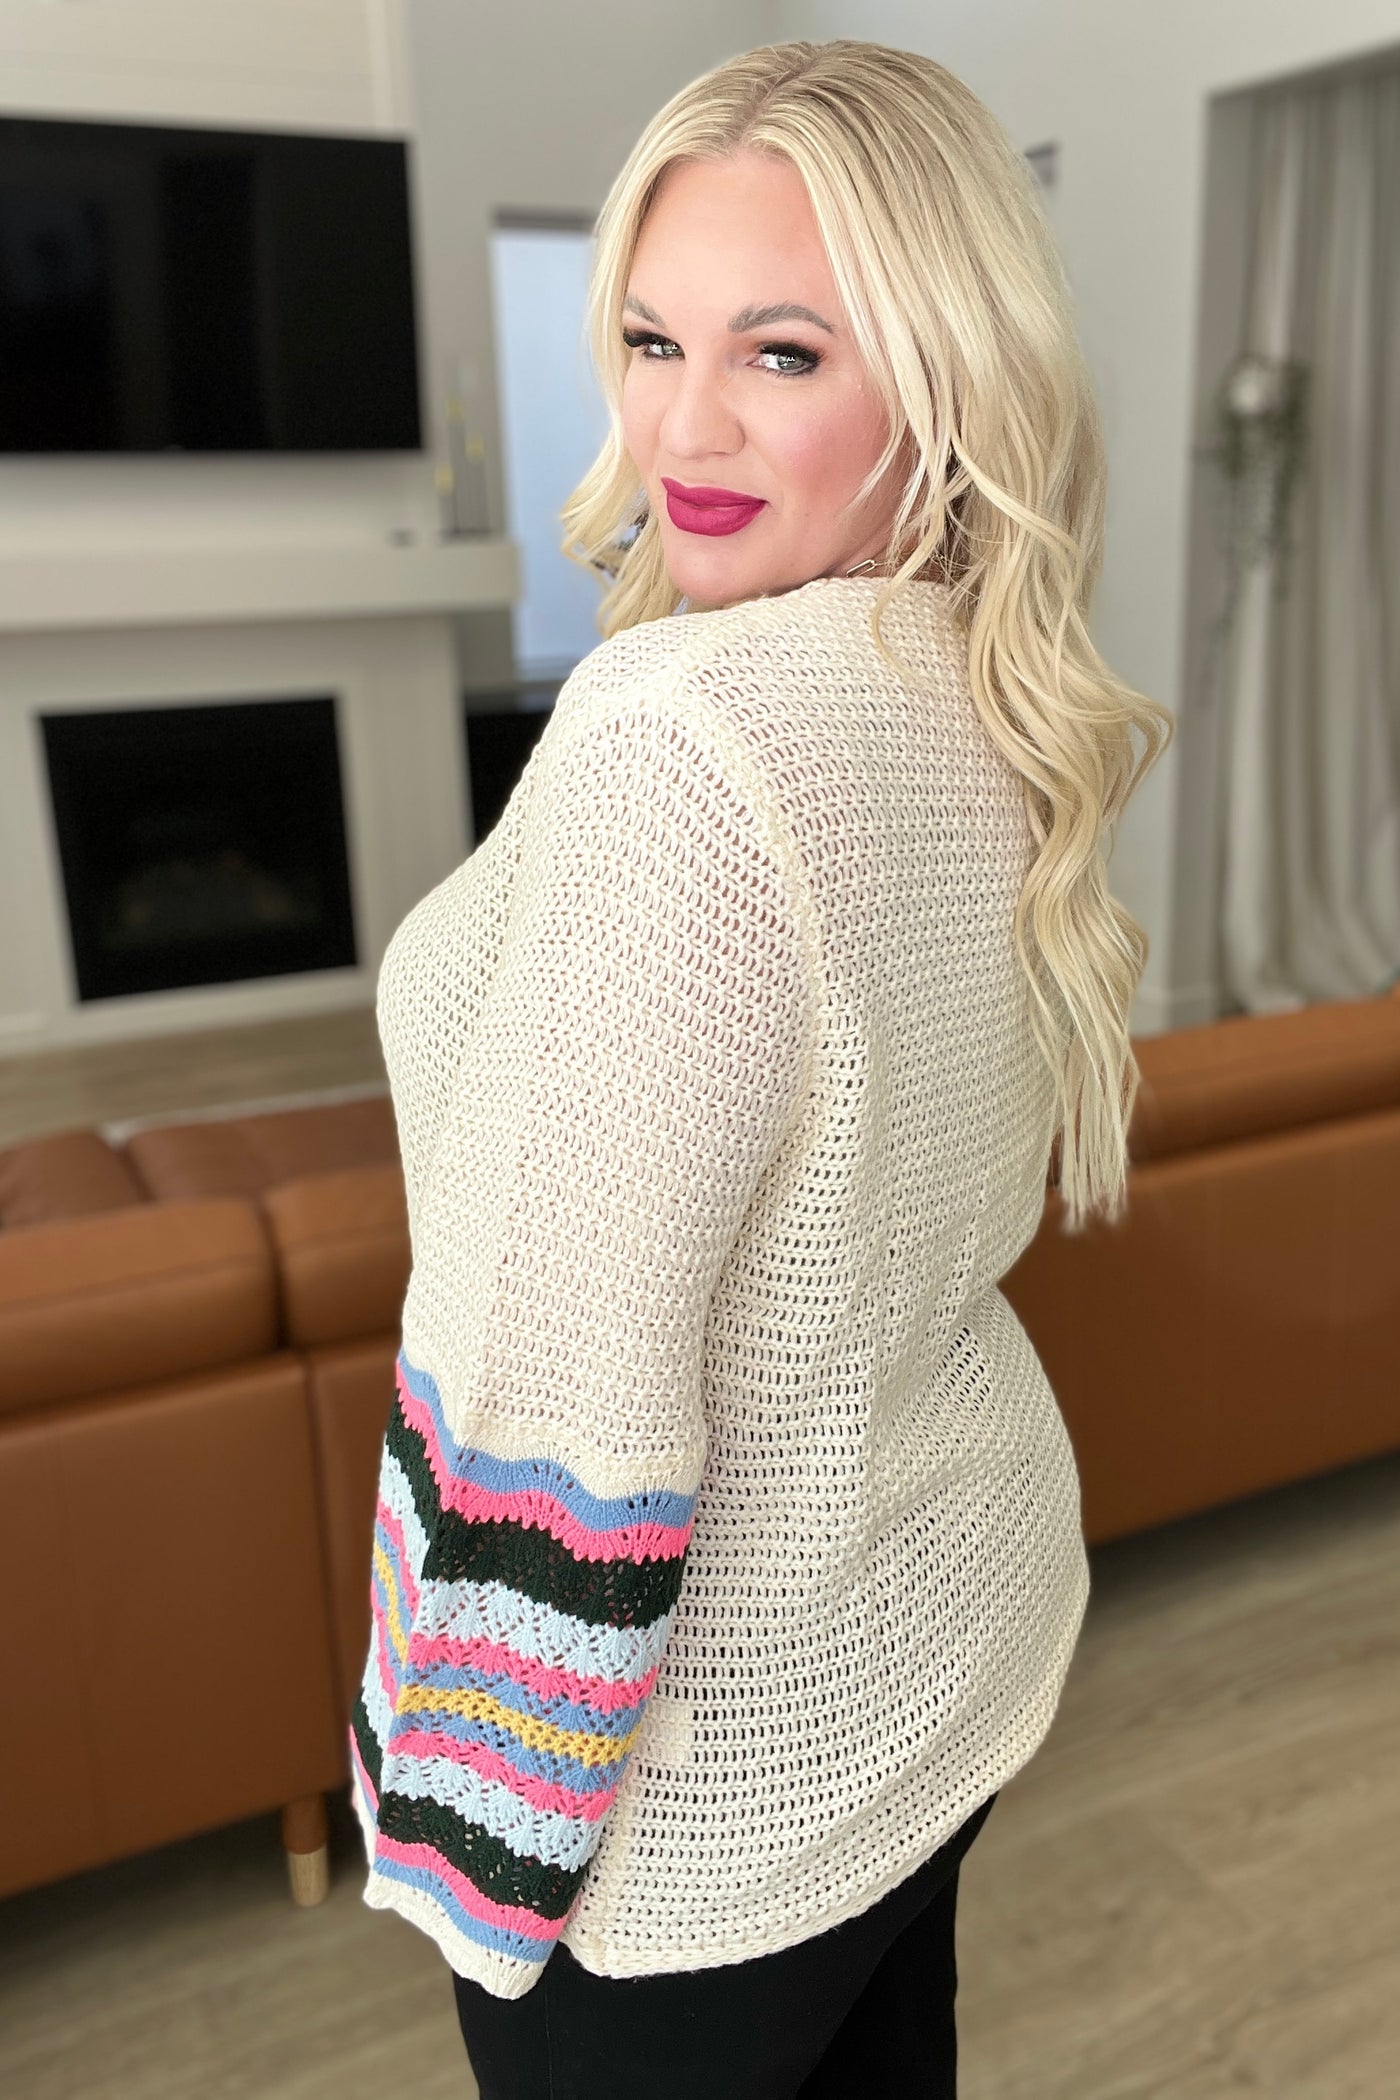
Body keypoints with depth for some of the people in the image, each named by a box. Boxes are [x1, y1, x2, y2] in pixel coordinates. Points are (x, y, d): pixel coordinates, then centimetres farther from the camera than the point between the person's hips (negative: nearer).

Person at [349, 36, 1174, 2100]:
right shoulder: (998, 708, -1)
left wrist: (472, 1842, -15)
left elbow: (558, 1393, -28)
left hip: (709, 1778, -7)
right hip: (952, 1628, 8)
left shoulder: (679, 730, -29)